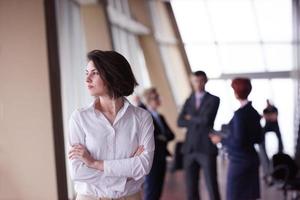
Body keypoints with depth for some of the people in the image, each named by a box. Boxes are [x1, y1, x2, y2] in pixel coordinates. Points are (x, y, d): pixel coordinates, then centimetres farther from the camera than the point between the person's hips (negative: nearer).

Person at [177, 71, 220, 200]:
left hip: (206, 148, -4)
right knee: (191, 188, 7)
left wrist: (191, 118, 0)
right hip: (190, 149, 5)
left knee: (212, 187, -5)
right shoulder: (189, 101, 14)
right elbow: (180, 122, 3)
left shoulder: (213, 100, 0)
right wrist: (198, 121, -8)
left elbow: (206, 119, -15)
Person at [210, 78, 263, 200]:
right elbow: (258, 138, 13)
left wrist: (221, 140, -7)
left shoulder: (240, 114, -18)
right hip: (251, 159, 8)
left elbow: (238, 142, -21)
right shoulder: (253, 112, 6)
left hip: (239, 162, -8)